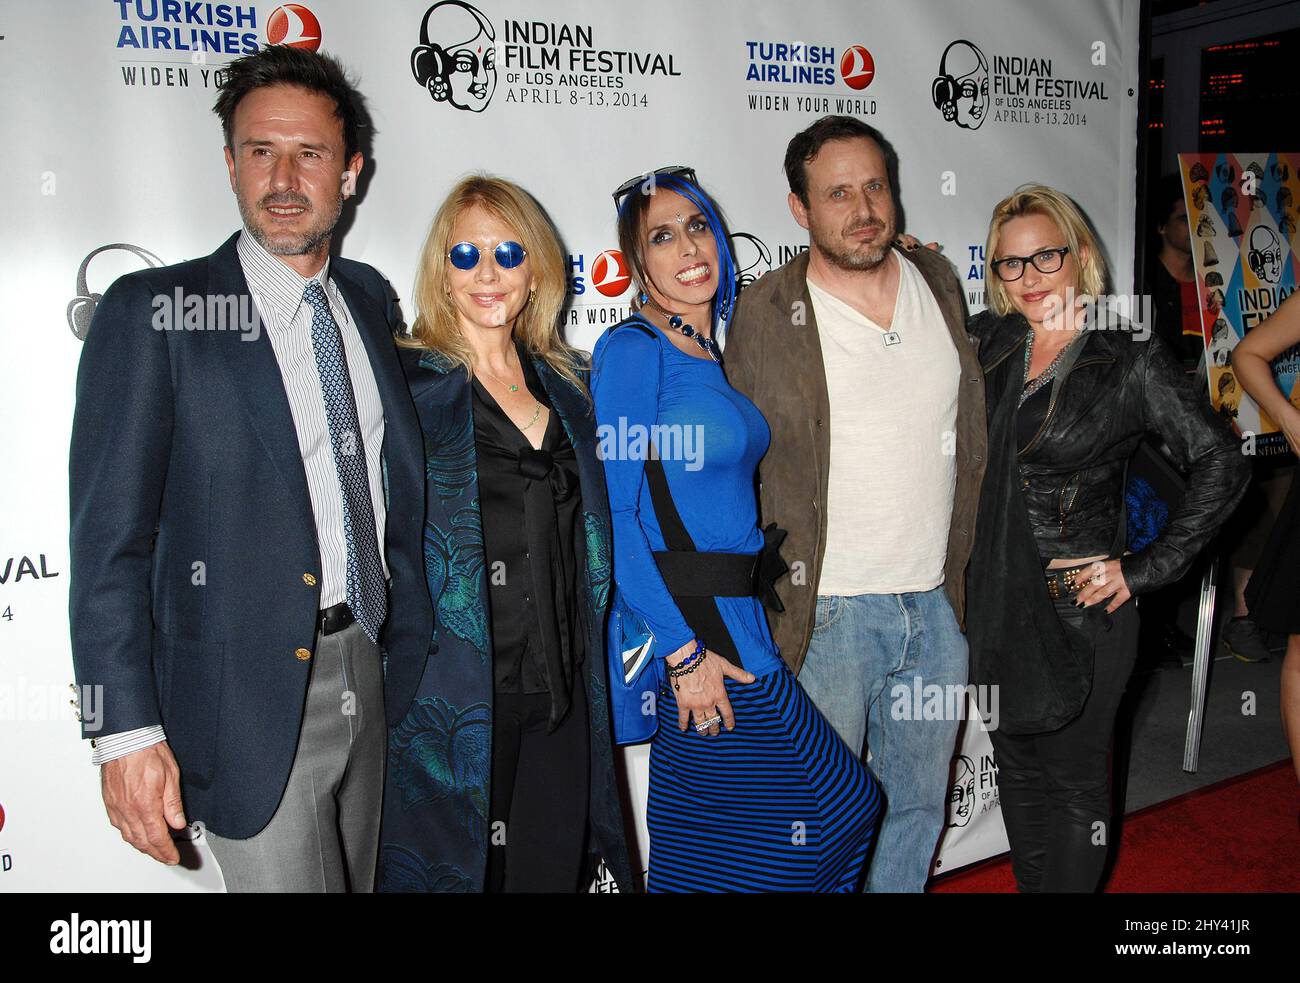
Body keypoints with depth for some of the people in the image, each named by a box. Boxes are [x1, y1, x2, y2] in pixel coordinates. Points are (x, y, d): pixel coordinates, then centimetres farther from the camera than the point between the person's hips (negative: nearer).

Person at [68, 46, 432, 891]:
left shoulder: (369, 299, 8)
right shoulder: (154, 312, -9)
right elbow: (109, 537, -12)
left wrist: (416, 650, 11)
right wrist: (128, 730, -16)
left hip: (368, 674, 6)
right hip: (252, 697, -5)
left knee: (360, 880, 20)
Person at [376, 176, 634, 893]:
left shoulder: (566, 384, 11)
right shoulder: (409, 382, -4)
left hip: (563, 694, 5)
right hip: (457, 691, -4)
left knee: (555, 867, 12)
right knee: (455, 866, 8)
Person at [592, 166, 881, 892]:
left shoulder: (710, 355, 13)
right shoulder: (632, 349, -12)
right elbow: (612, 514, -18)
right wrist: (684, 652, -19)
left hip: (741, 617, 8)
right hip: (694, 625, -8)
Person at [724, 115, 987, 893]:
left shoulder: (939, 283, 5)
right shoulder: (766, 314, -10)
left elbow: (970, 439, 14)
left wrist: (971, 579, 13)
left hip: (938, 604, 5)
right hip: (827, 615, -4)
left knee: (919, 805, 20)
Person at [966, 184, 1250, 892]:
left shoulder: (1131, 357, -11)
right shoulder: (990, 340, 3)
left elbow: (1221, 465, -12)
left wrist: (1147, 569, -13)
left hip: (1081, 608, -5)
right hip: (996, 601, 5)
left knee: (1074, 776, 11)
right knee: (1017, 767, 19)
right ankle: (1029, 884, 39)